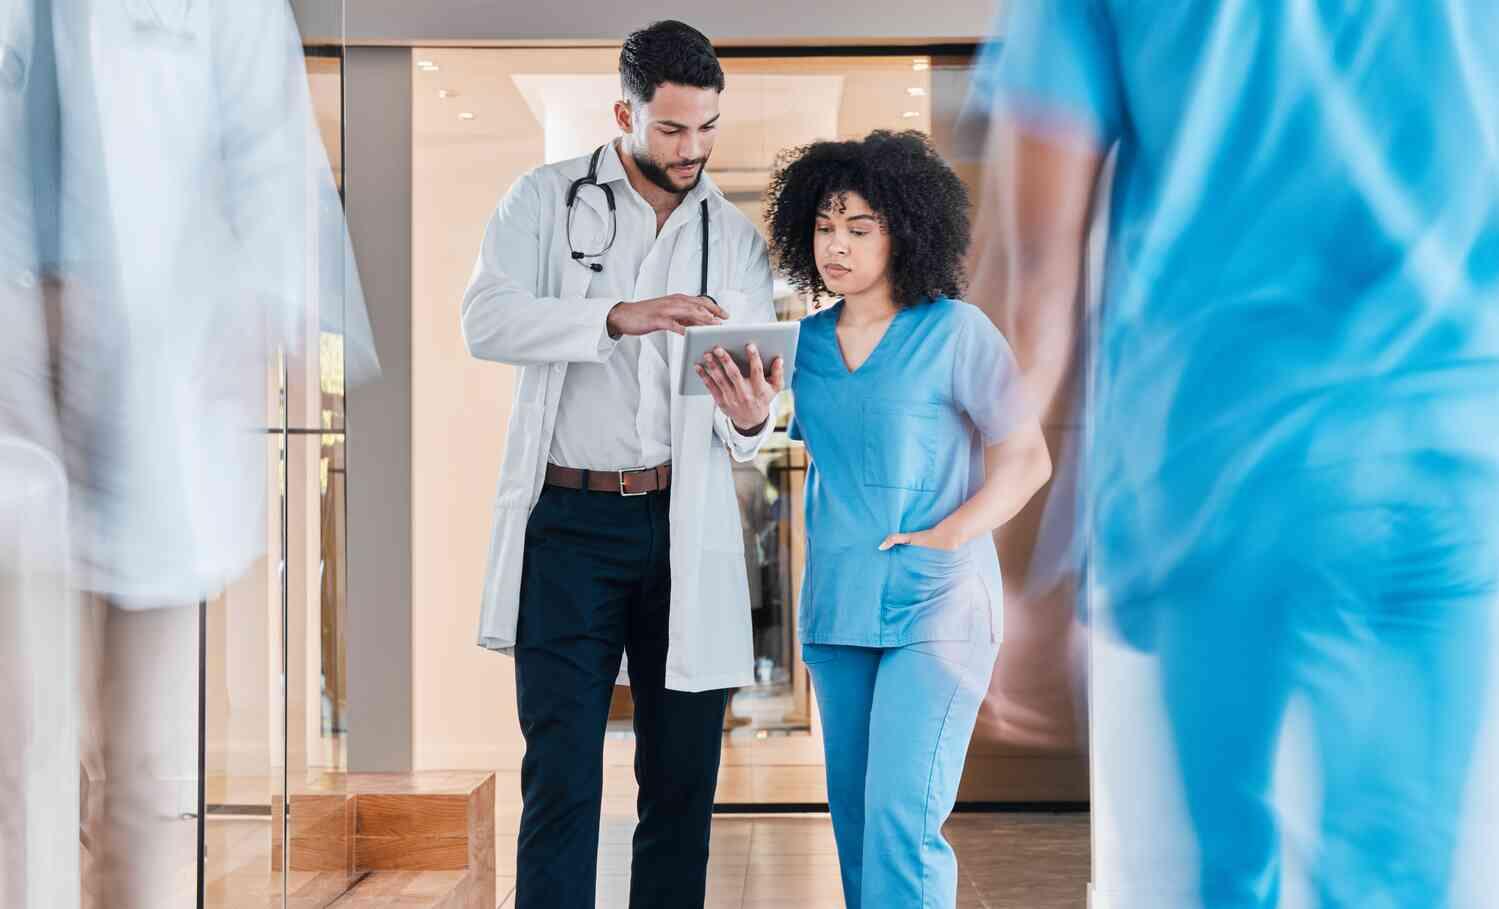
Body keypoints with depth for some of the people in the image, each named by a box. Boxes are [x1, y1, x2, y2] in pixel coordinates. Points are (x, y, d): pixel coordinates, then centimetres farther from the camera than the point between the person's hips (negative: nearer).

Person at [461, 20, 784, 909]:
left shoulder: (737, 236, 10)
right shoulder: (549, 199, 2)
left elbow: (750, 423, 7)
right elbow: (487, 319, -15)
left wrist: (750, 418, -18)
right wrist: (620, 317, -29)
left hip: (688, 526, 3)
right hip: (570, 519, -2)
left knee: (684, 773, 7)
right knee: (561, 771, -2)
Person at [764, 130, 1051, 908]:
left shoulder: (954, 331, -6)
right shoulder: (805, 342, 9)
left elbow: (1027, 458, -4)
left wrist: (947, 535, -15)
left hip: (934, 606, -6)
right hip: (835, 606, 6)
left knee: (901, 816, -13)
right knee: (853, 812, 12)